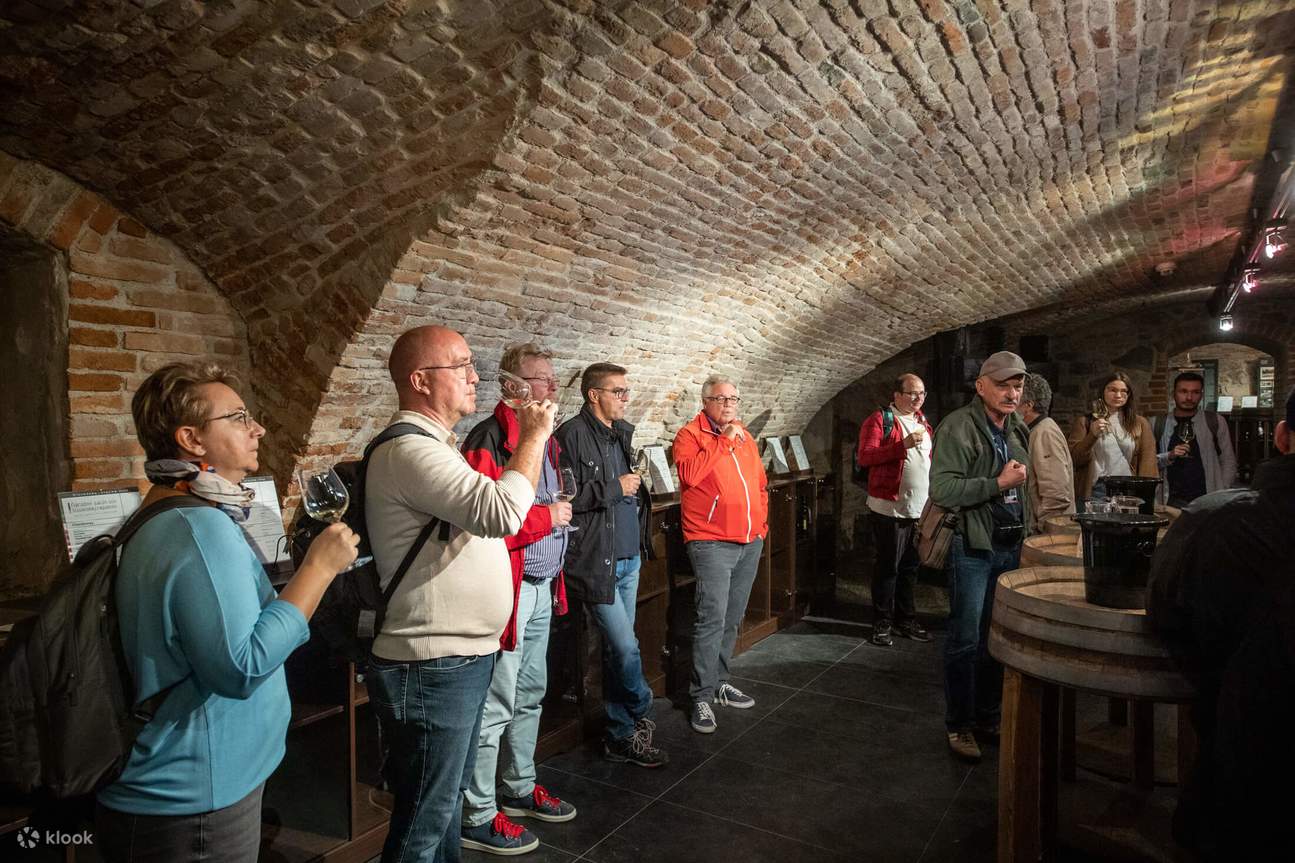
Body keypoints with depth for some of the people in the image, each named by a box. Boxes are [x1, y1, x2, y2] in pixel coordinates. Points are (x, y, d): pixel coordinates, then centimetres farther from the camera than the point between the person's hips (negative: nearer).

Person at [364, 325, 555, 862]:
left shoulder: (435, 444, 14)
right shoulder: (409, 449, -21)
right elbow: (502, 513, -31)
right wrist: (533, 436, -20)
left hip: (462, 658, 10)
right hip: (432, 669, -10)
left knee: (448, 797, 24)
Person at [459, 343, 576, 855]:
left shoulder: (542, 438, 13)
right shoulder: (489, 441, -17)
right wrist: (546, 517, -16)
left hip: (542, 586, 9)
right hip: (507, 587, -9)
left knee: (530, 694, 19)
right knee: (496, 704, 0)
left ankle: (519, 788, 36)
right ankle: (478, 818, 15)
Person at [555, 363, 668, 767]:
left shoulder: (626, 432, 13)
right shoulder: (572, 435, -13)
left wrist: (639, 486, 7)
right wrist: (615, 488, -16)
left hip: (629, 557, 8)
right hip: (596, 560, -8)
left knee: (617, 647, 15)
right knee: (626, 648, -5)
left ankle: (620, 734, 27)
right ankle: (641, 717, 18)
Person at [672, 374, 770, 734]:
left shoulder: (744, 435, 16)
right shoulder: (690, 434, -5)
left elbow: (760, 482, 23)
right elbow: (690, 473, -23)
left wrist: (761, 521, 15)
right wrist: (723, 441, -18)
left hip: (750, 543, 7)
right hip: (712, 543, -7)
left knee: (733, 619, 15)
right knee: (712, 619, -10)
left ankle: (719, 681, 28)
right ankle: (702, 697, -1)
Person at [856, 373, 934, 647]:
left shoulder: (922, 422, 15)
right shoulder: (880, 420, -9)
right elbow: (864, 457, -20)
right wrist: (903, 445, -27)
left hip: (920, 509, 7)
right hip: (890, 508, -7)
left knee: (910, 568, 15)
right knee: (888, 567, 1)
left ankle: (906, 620, 26)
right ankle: (882, 624, 12)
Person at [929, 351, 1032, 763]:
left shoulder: (1017, 429, 12)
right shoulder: (958, 427, -14)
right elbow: (942, 489, -24)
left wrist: (1027, 528, 19)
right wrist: (998, 484, -22)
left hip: (1010, 547, 8)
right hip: (973, 549, -7)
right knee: (966, 640, 0)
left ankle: (988, 717, 29)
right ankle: (959, 726, 14)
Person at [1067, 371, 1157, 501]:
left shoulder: (1140, 424, 11)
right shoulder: (1085, 422, 6)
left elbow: (1148, 461, 6)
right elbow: (1074, 459, -1)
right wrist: (1093, 435, -14)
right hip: (1096, 489, -1)